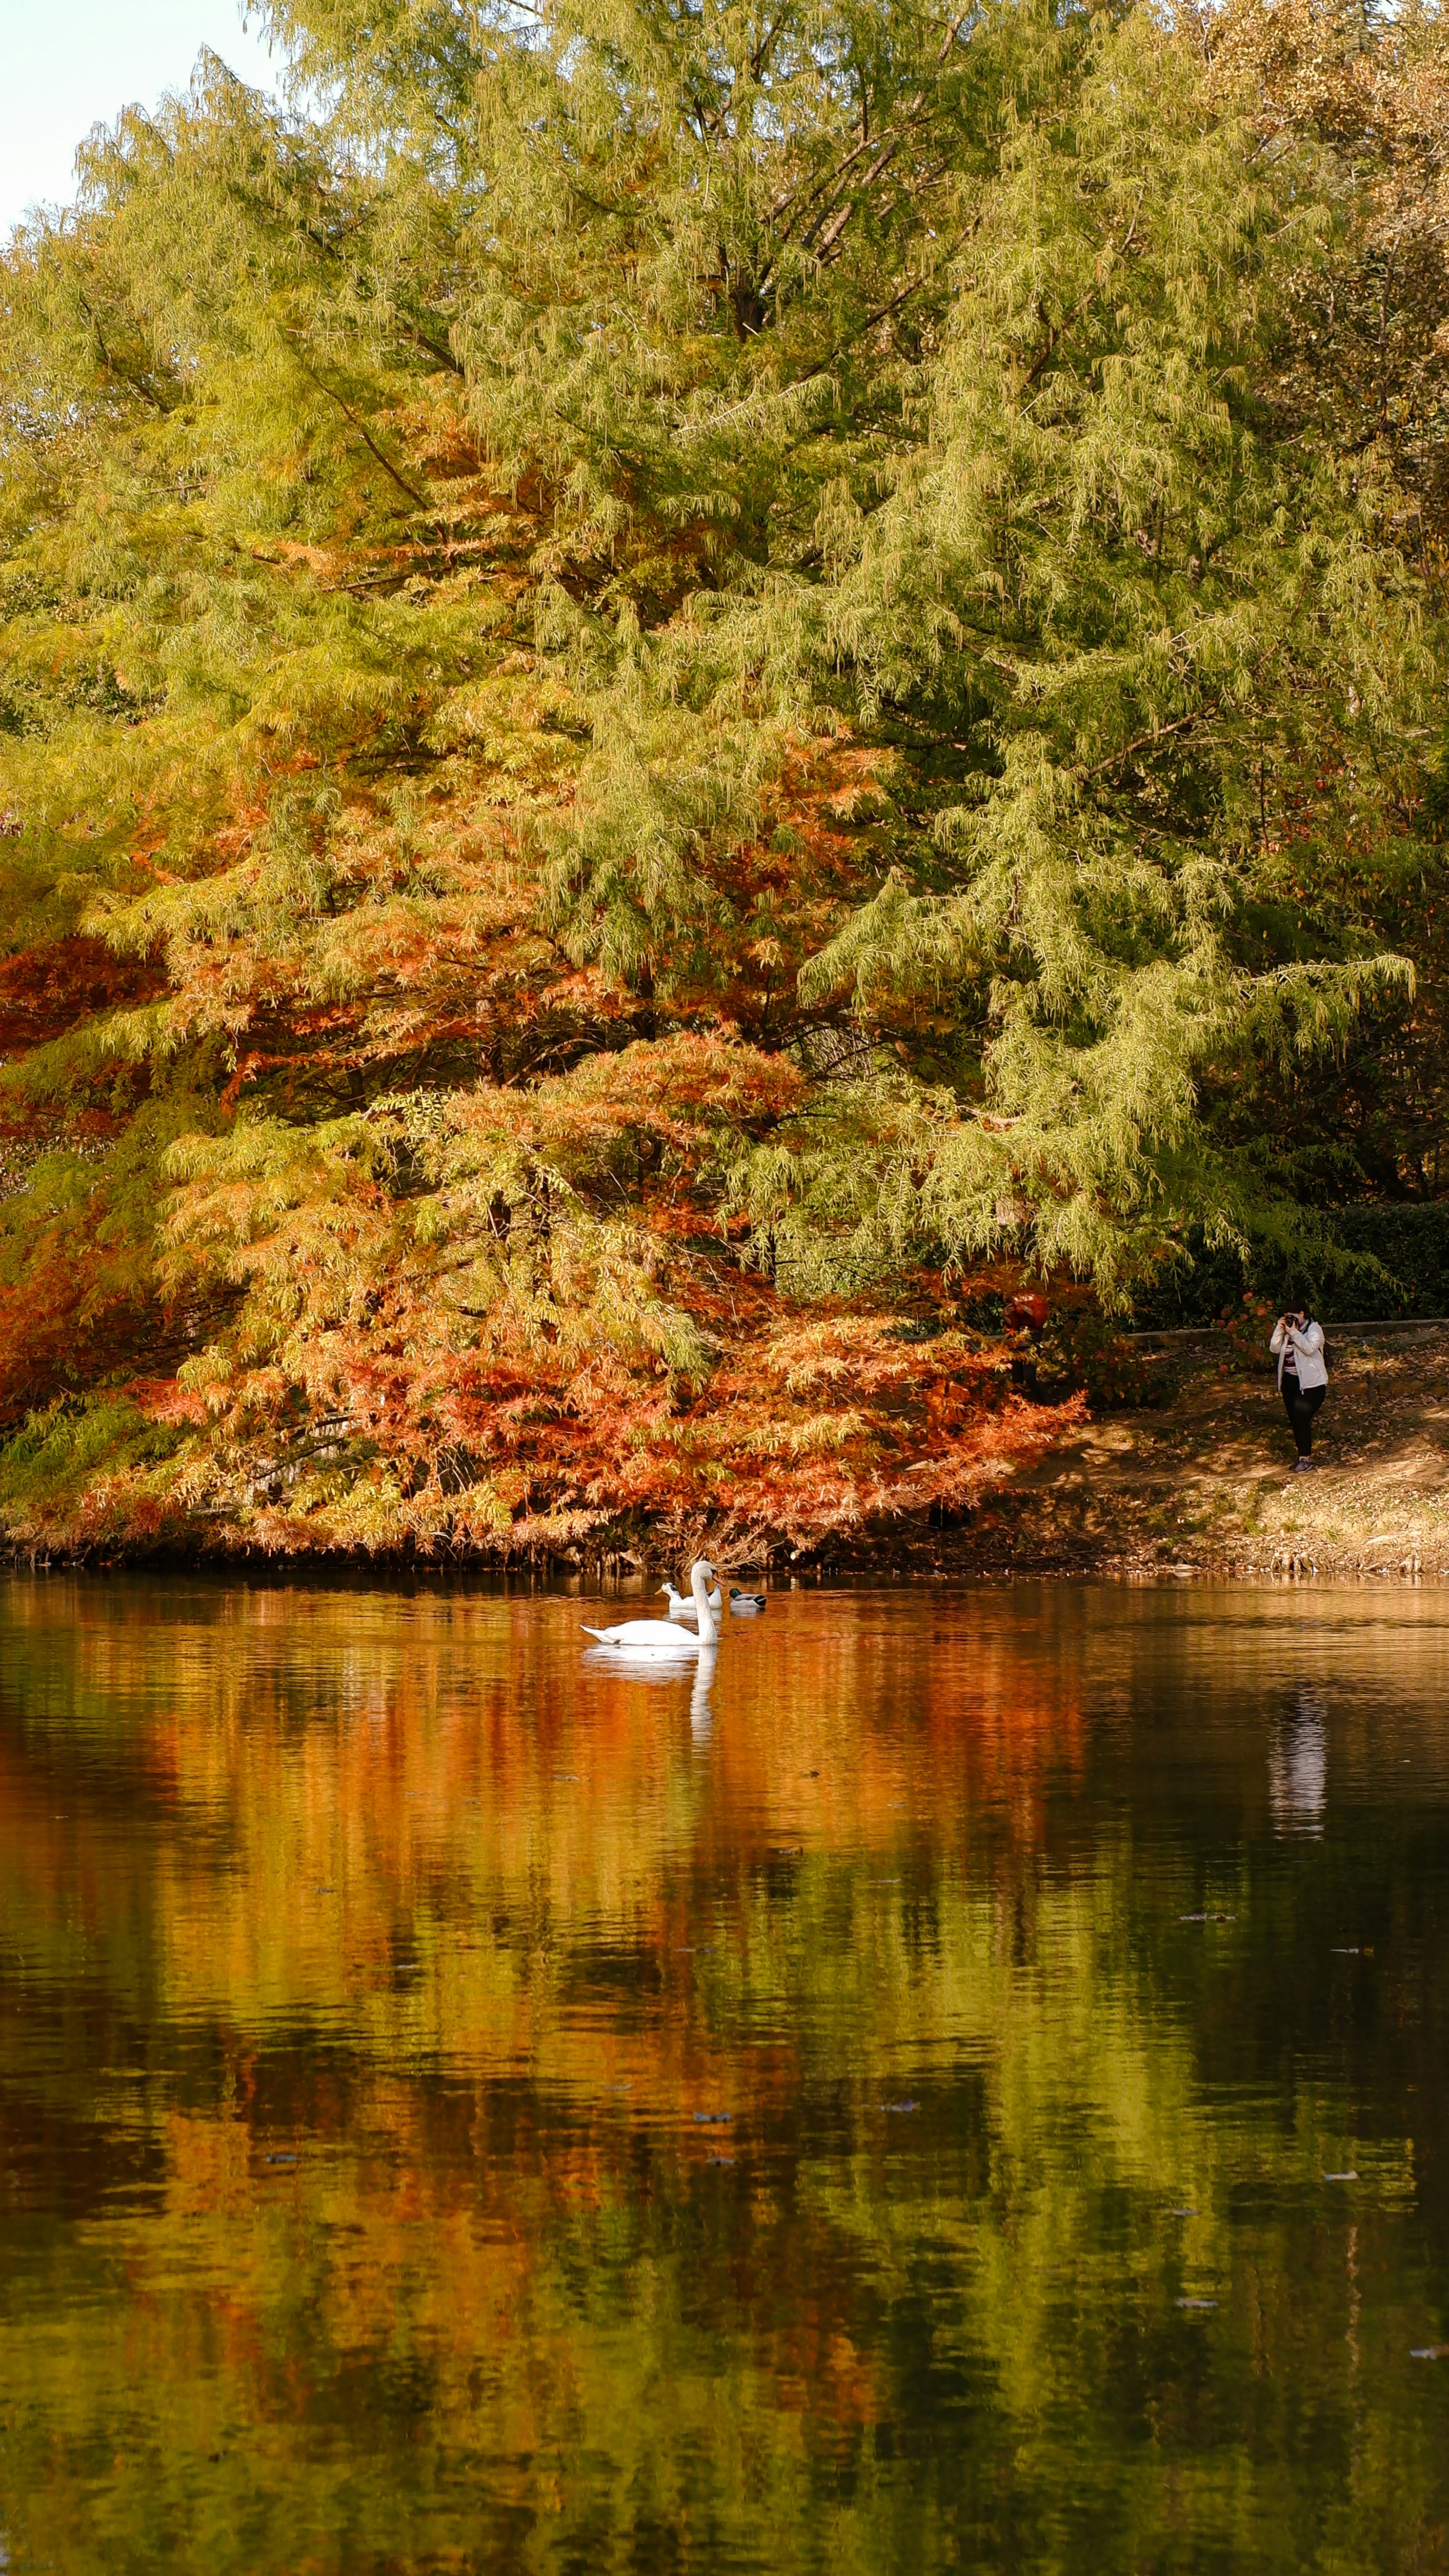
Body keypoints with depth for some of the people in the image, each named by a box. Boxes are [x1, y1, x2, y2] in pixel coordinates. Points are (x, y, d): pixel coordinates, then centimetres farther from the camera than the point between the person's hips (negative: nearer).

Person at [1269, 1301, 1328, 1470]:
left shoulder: (1314, 1329, -7)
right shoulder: (1287, 1329, 10)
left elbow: (1309, 1348, -23)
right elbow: (1274, 1349, 3)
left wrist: (1293, 1332, -23)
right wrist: (1280, 1330, -8)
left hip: (1310, 1384, -7)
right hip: (1290, 1382, 7)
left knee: (1302, 1419, -13)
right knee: (1295, 1420, 7)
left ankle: (1305, 1458, -8)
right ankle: (1304, 1456, 16)